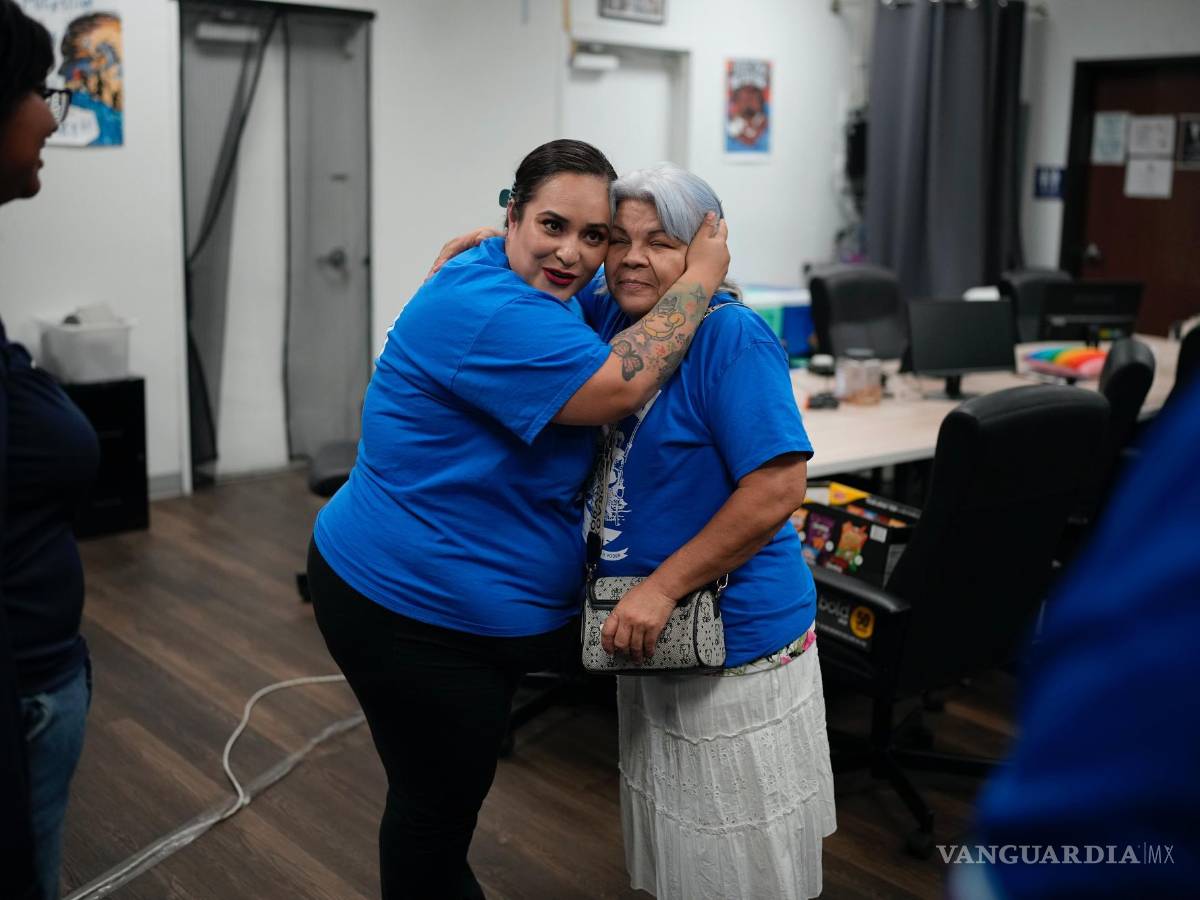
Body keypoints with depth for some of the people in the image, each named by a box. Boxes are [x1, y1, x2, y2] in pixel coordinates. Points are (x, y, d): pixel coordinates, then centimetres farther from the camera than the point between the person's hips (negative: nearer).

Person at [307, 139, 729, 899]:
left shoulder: (538, 295, 6)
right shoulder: (485, 312, -26)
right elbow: (618, 386, -32)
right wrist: (700, 276, -20)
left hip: (475, 602, 10)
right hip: (410, 611, -10)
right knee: (438, 806, 9)